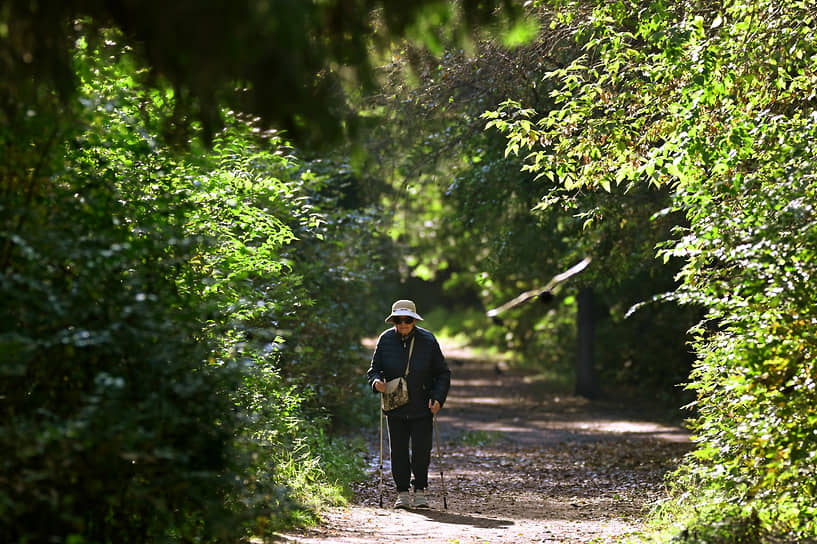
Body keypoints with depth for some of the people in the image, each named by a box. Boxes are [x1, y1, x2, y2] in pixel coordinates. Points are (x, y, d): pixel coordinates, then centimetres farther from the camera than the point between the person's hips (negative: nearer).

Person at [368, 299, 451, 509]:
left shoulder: (428, 341, -4)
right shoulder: (385, 340, -1)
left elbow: (443, 374, 2)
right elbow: (374, 369, 7)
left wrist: (438, 398, -11)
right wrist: (376, 381, -16)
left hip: (422, 408, -1)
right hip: (395, 408, 1)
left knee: (421, 451, -5)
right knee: (398, 452, 2)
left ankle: (420, 491, 13)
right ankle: (403, 493, 14)